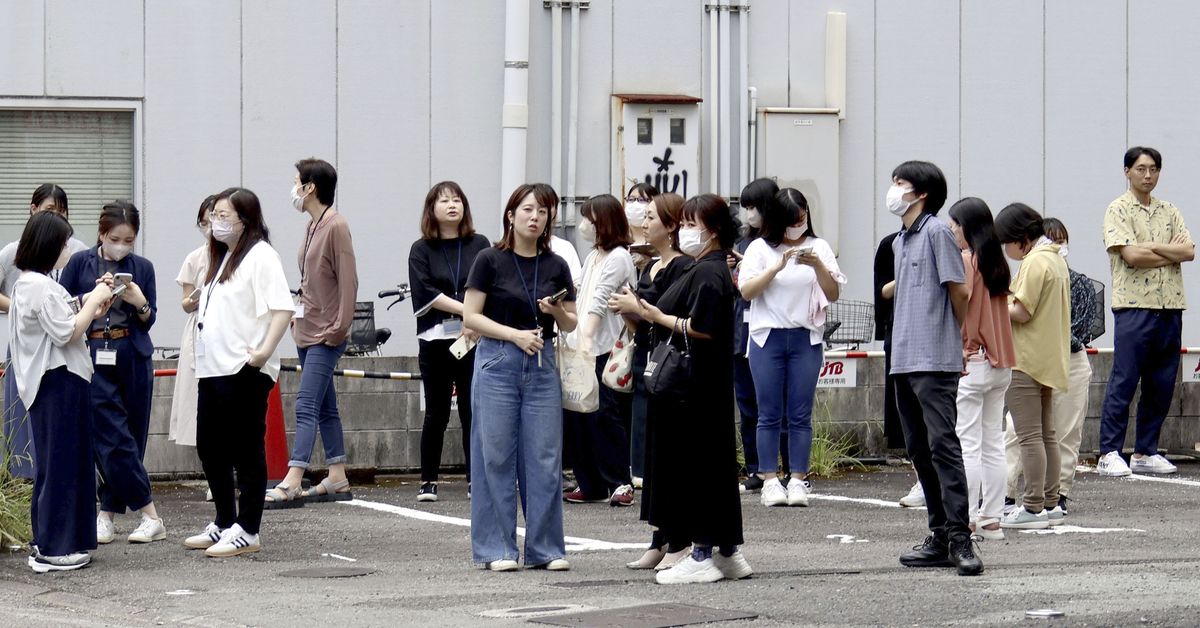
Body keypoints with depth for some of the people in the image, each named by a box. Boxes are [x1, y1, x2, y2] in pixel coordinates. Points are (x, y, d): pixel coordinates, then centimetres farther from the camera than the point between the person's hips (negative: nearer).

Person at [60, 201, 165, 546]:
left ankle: (108, 513, 13)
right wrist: (95, 294, -13)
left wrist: (140, 303, -12)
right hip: (93, 358, -2)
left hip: (133, 358, 3)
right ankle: (150, 516, -6)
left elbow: (149, 321, 9)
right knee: (114, 438, -8)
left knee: (132, 436, 3)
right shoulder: (80, 263, 2)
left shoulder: (142, 268, 7)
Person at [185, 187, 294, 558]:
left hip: (244, 372, -10)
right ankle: (224, 524, 26)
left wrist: (265, 350, -26)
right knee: (210, 448, 14)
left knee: (246, 452, -3)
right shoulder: (221, 257, 20)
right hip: (214, 369, 10)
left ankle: (247, 533, 2)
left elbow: (283, 308, -19)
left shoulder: (260, 256, -10)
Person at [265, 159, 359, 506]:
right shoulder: (312, 225, 14)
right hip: (306, 330, 10)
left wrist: (339, 328, -19)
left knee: (307, 406, -15)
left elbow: (348, 282, -17)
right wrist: (299, 311, 13)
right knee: (325, 408, 13)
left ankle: (292, 481, -21)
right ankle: (337, 479, 18)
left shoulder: (336, 226, -14)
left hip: (326, 335, -10)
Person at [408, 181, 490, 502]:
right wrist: (466, 309, -15)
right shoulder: (421, 250, 6)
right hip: (435, 340, -1)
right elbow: (426, 292, -6)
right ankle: (428, 482, 9)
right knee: (436, 413, 2)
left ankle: (475, 481, 6)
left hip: (473, 339, 1)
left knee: (473, 411, 1)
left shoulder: (479, 246, 9)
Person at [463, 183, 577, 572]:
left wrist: (556, 310, -8)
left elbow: (570, 325, 13)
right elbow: (470, 316, -4)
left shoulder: (556, 267, 8)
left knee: (545, 459, 1)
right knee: (496, 456, -1)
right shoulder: (491, 261, -1)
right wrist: (515, 334, -14)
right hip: (497, 363, -3)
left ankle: (545, 549, 8)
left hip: (542, 365, 3)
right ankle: (497, 549, 5)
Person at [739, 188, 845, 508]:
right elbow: (746, 290, -7)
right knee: (770, 415, 0)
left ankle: (798, 481, 2)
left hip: (806, 338, 1)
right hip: (768, 337, -1)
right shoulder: (761, 249, 4)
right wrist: (778, 267, -17)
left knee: (800, 415, 0)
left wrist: (818, 265, -14)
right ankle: (770, 481, 2)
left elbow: (833, 294, 2)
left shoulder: (818, 247, 7)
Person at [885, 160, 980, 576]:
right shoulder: (900, 241, 19)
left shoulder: (936, 231, -7)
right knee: (919, 449, 9)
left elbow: (958, 291, -8)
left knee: (942, 444, -14)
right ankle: (940, 537, 14)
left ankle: (960, 538, -17)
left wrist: (960, 338, 4)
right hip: (904, 361, 9)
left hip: (935, 360, -9)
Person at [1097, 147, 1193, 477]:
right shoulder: (1119, 210, -1)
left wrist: (1151, 246, -9)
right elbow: (1131, 255, -14)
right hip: (1134, 306, -6)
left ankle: (1145, 452, 13)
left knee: (1162, 385, 6)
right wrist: (1172, 252, -4)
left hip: (1170, 307, 6)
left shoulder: (1169, 212, 16)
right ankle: (1109, 453, -7)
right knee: (1123, 382, -8)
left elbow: (1189, 251, 2)